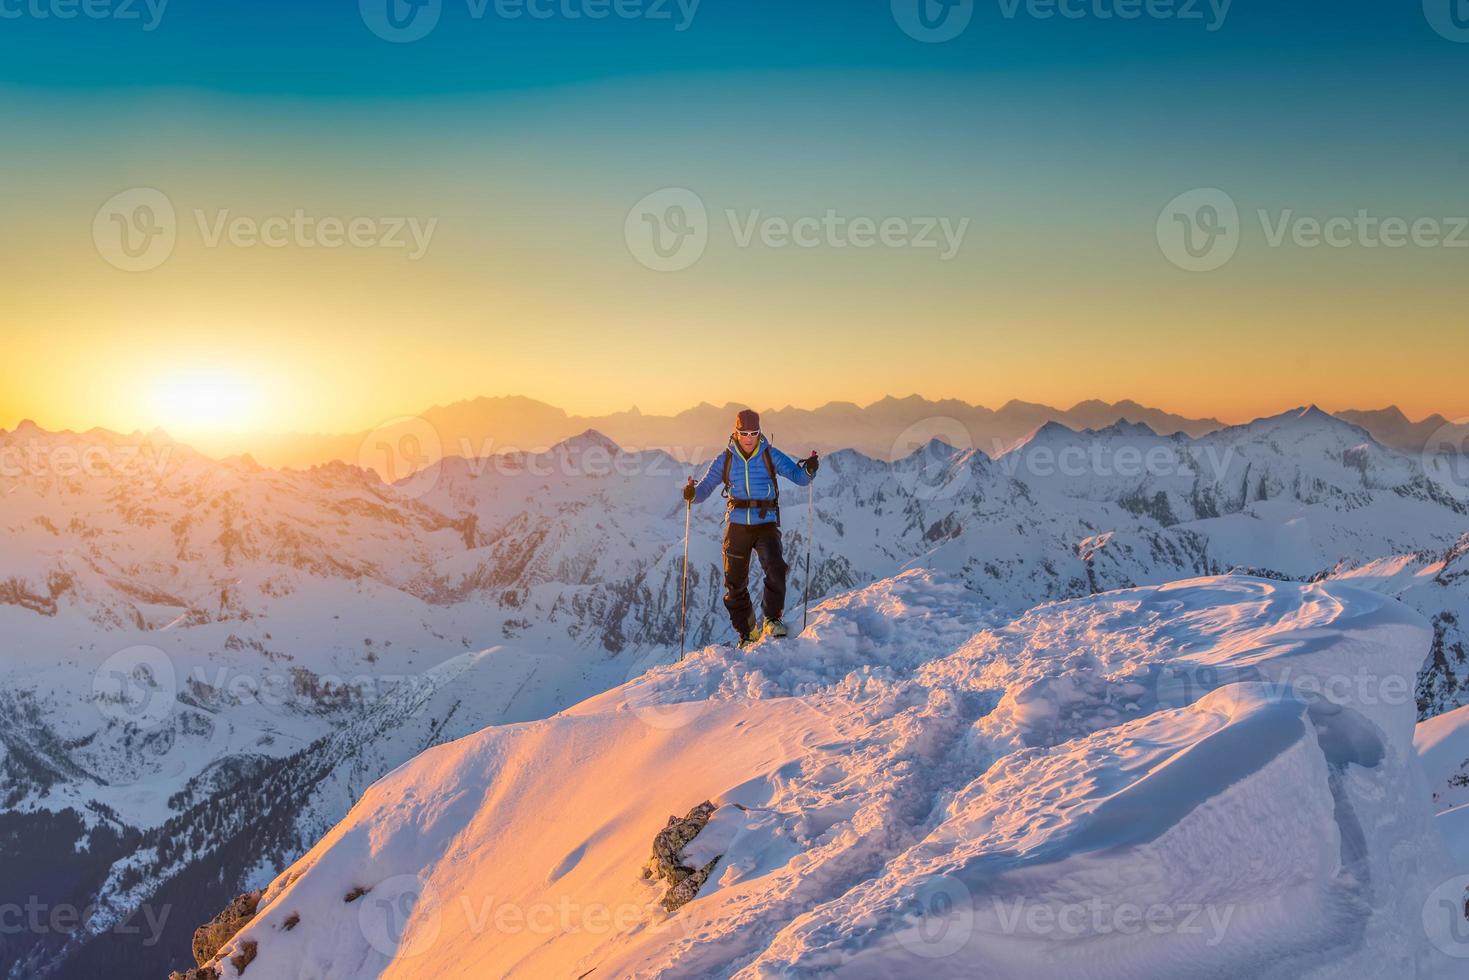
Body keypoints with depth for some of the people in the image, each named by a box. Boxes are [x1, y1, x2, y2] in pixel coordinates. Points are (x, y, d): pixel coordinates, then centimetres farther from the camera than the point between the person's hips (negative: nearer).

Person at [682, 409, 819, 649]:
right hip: (737, 525, 2)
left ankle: (772, 620, -6)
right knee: (735, 582, 4)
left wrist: (809, 470, -26)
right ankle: (747, 633, 21)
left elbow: (798, 476, -4)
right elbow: (706, 487, 4)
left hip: (766, 524, -2)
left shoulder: (770, 456, 0)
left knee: (775, 569, -25)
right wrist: (693, 494, -18)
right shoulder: (725, 460, 4)